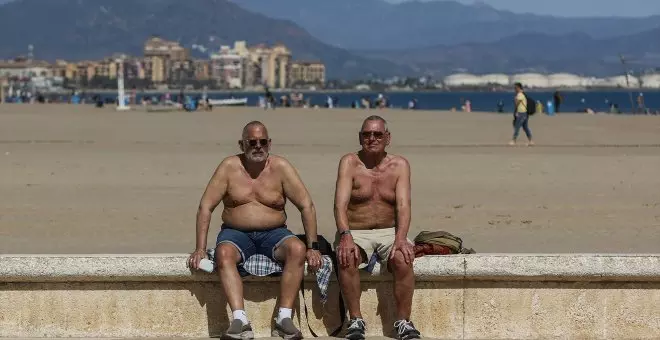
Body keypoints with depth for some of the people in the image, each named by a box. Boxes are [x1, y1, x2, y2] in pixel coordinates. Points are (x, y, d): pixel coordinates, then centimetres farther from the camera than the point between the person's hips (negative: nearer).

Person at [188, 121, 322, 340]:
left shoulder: (281, 167, -1)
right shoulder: (229, 167, -1)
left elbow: (307, 206, -2)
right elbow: (205, 207, -4)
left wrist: (313, 247, -11)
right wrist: (200, 248, -13)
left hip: (273, 234, 1)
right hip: (236, 233, 0)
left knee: (297, 248, -30)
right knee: (223, 252, -34)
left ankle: (284, 318, -31)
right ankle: (240, 320, -42)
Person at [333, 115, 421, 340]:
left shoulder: (399, 165, 4)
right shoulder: (349, 163, -1)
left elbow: (403, 205, -8)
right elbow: (340, 204, -12)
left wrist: (400, 238, -26)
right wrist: (345, 236, -31)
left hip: (390, 232, 1)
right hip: (356, 233, -1)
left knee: (403, 259, -31)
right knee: (346, 257, -33)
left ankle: (403, 321, -18)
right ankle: (356, 320, -21)